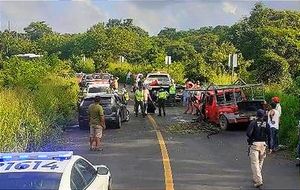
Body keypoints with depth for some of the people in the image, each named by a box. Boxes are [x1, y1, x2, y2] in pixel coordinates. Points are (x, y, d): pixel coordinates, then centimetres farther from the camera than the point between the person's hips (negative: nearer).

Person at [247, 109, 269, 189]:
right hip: (263, 144, 4)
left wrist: (250, 139, 5)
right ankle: (256, 178, 32)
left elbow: (248, 133, -17)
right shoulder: (266, 124, 4)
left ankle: (258, 180, -14)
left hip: (254, 144, -4)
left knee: (255, 163, -5)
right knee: (260, 162, 19)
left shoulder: (253, 123, -6)